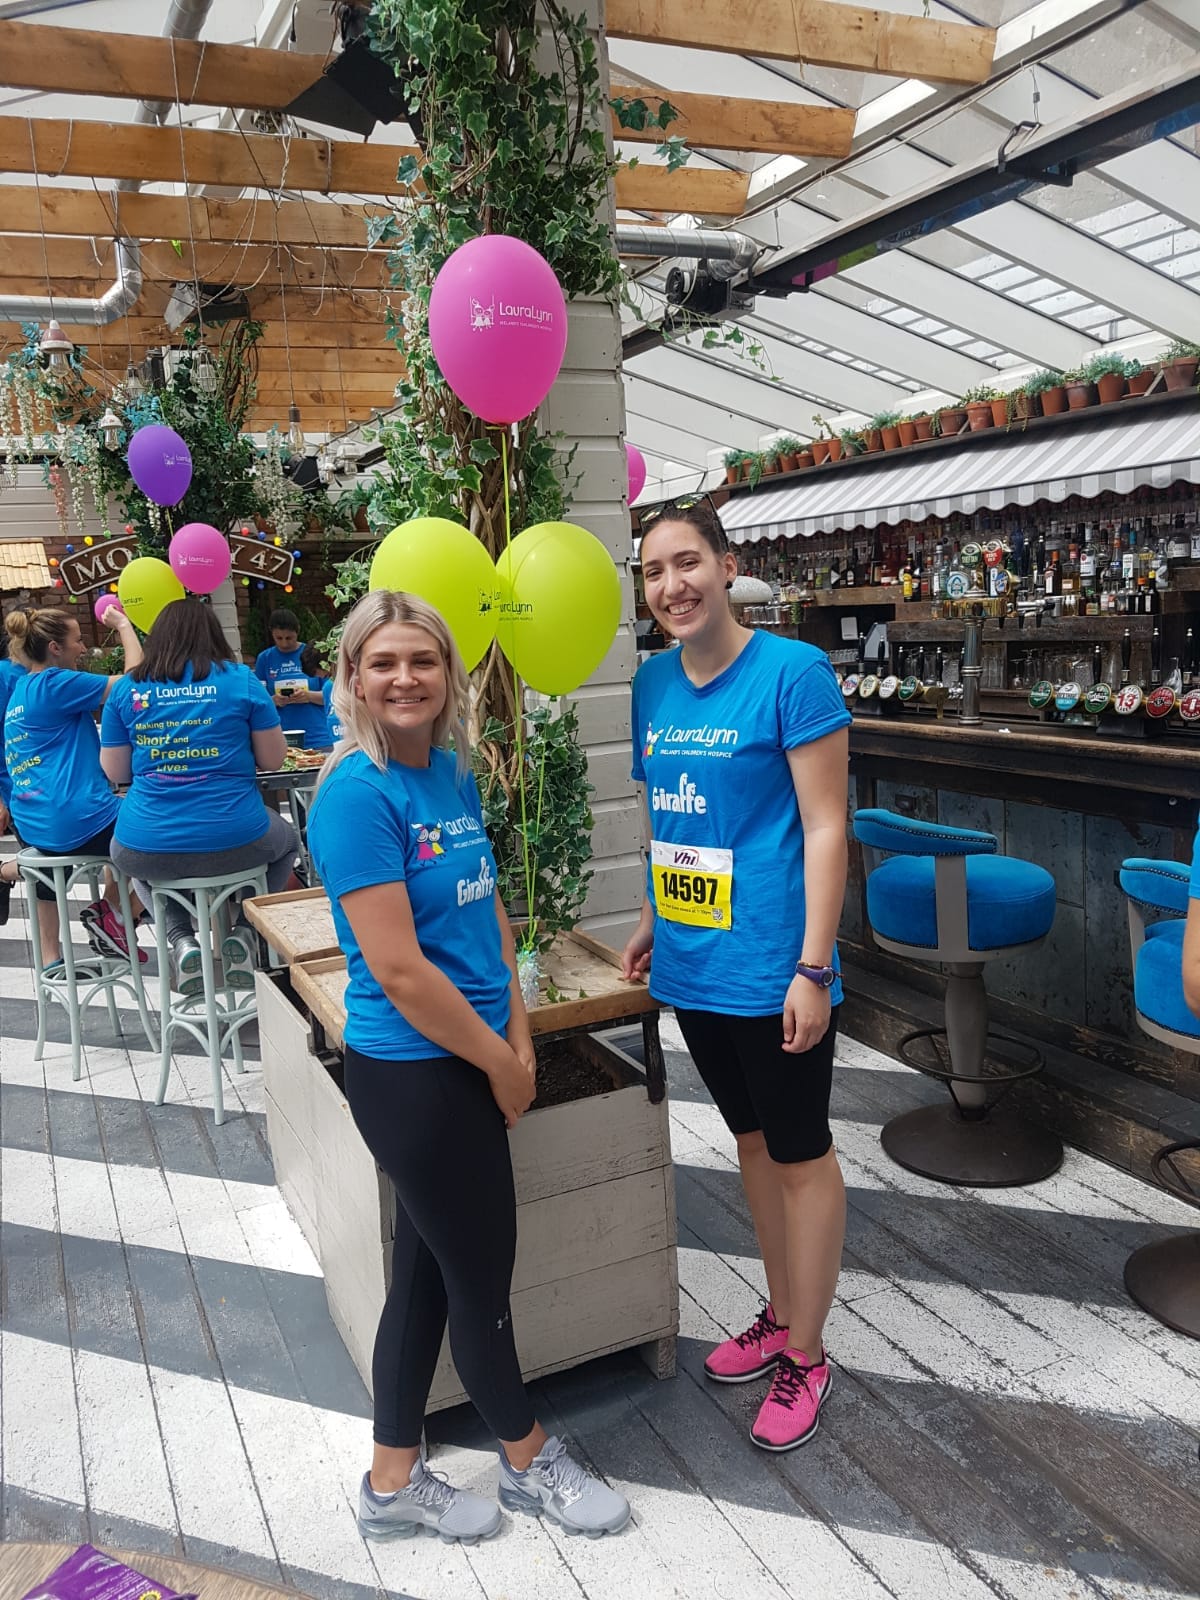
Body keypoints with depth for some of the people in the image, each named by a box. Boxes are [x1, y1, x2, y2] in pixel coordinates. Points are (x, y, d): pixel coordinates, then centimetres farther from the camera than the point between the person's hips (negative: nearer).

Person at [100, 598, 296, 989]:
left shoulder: (127, 689, 4)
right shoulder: (240, 679, 0)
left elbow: (115, 772, 8)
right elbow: (273, 758, 3)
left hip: (147, 853, 1)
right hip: (235, 843, -1)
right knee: (286, 837, 33)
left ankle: (180, 939, 16)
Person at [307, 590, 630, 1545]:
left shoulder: (453, 770, 4)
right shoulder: (357, 794, -20)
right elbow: (398, 969, -22)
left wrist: (518, 1037, 3)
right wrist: (499, 1062, -11)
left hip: (464, 1065, 8)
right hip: (411, 1074, -7)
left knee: (430, 1270, 19)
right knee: (483, 1276, 11)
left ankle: (394, 1484, 39)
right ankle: (530, 1462, 38)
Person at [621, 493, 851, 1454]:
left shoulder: (793, 672, -14)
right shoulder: (653, 683, 5)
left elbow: (825, 827, -15)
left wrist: (811, 969, -17)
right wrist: (651, 925, 15)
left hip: (769, 969, -6)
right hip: (691, 966, 7)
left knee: (799, 1153, 10)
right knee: (752, 1142, 21)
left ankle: (806, 1356, 28)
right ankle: (781, 1315, 40)